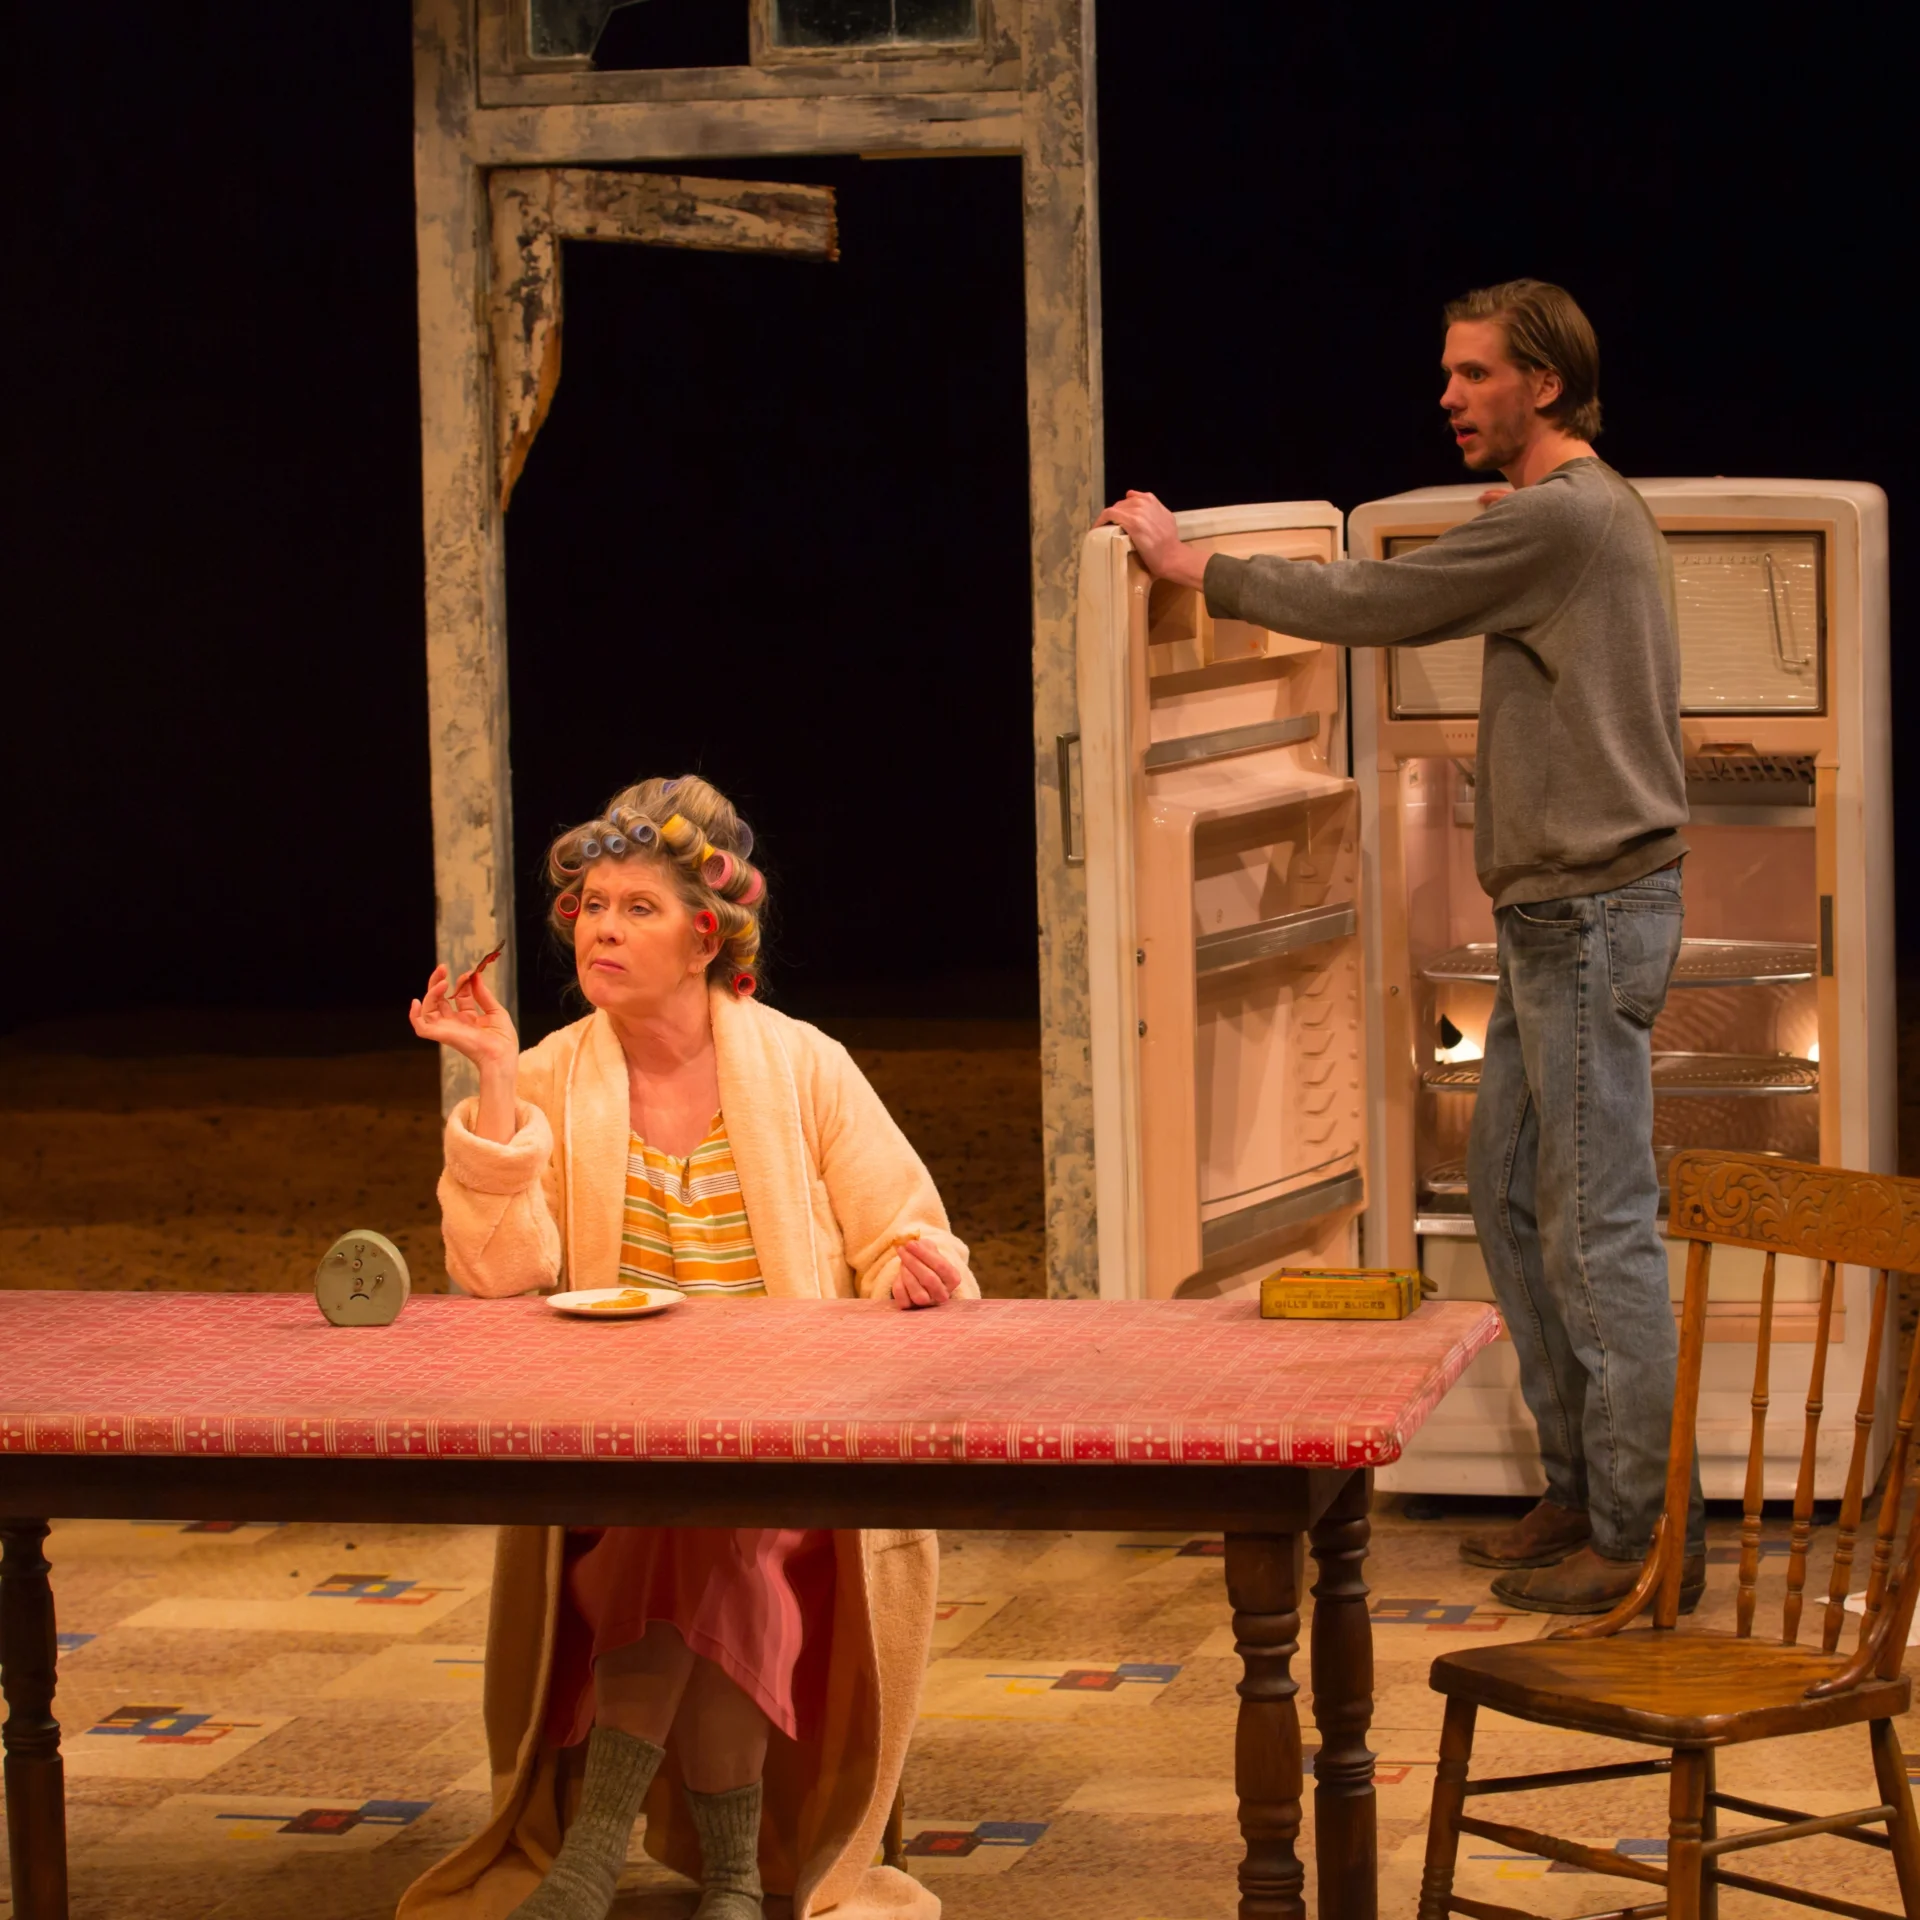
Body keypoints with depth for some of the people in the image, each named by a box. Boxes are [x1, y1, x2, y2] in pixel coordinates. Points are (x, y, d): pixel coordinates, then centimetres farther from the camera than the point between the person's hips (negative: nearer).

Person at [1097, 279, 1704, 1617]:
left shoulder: (1560, 516, -15)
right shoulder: (1592, 513, 17)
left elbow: (1372, 605, -13)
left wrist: (1193, 565, -4)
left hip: (1594, 914, -11)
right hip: (1558, 912, 11)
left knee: (1601, 1228, -8)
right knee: (1514, 1201, 14)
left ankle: (1646, 1536, -3)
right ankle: (1582, 1492, 21)